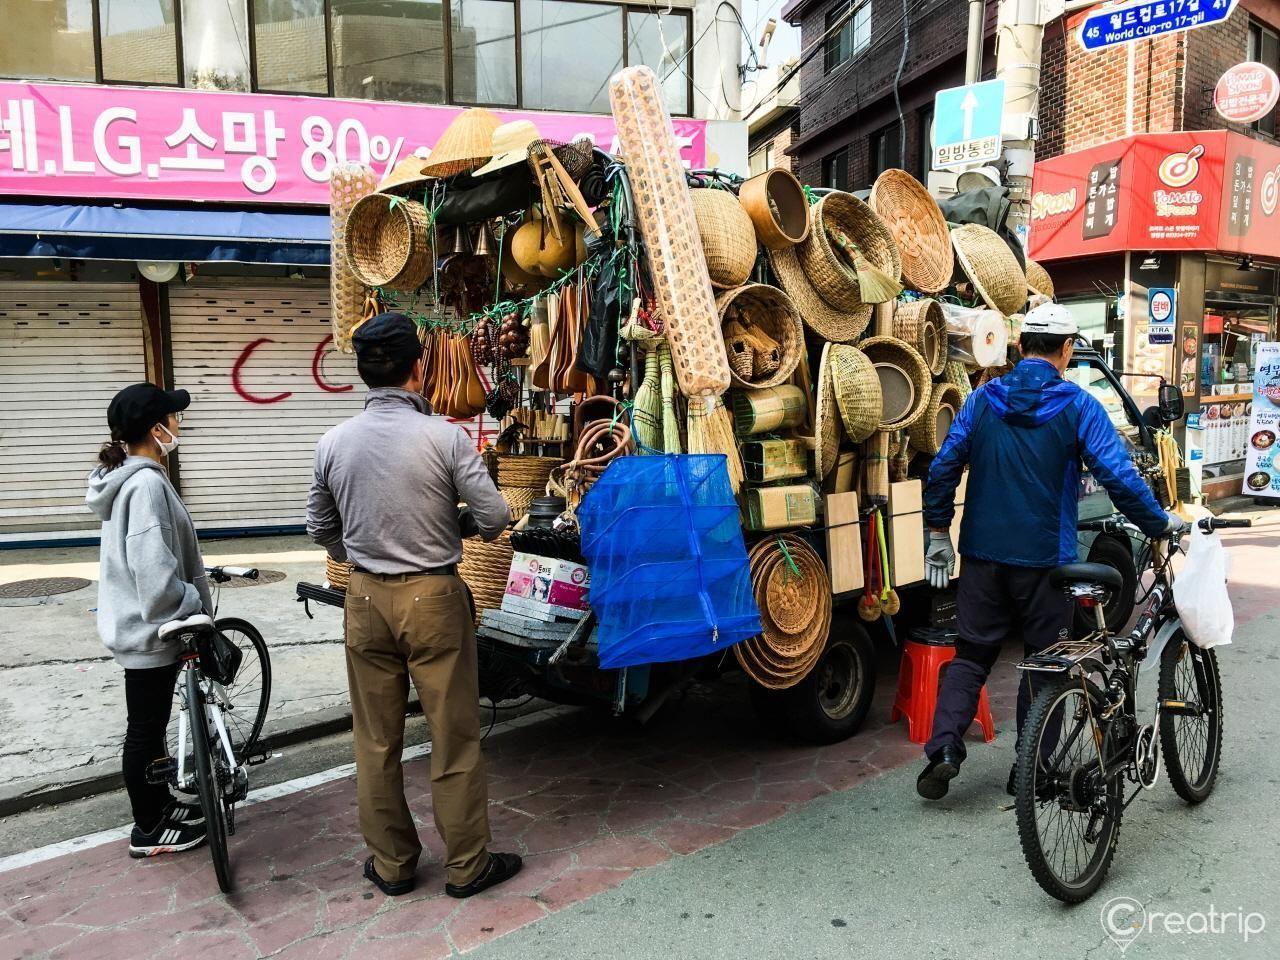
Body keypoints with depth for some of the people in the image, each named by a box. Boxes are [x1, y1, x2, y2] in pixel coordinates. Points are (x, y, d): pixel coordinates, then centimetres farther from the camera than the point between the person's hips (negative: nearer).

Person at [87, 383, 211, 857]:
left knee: (151, 723, 22)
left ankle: (161, 803, 38)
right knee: (146, 728, 5)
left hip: (139, 623, 10)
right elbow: (154, 570, -30)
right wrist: (193, 607, -18)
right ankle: (149, 830, 20)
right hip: (151, 628, -10)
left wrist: (196, 586, 18)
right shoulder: (147, 483, -24)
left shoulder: (126, 476, 9)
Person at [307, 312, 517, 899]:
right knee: (454, 738, 8)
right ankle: (467, 866, 20)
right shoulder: (444, 437, -14)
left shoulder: (333, 444, -1)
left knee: (376, 740, 15)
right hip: (432, 597, -4)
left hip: (366, 599, 4)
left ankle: (391, 864, 28)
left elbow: (320, 530, 10)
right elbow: (494, 518, -12)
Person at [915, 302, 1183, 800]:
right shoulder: (1078, 405, -6)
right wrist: (1161, 523, 4)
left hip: (983, 554, 2)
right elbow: (1120, 477, -10)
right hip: (1045, 558, -2)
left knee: (970, 655, 11)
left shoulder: (983, 399, 2)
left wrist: (938, 534, 8)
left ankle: (944, 748, -4)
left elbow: (943, 467, -1)